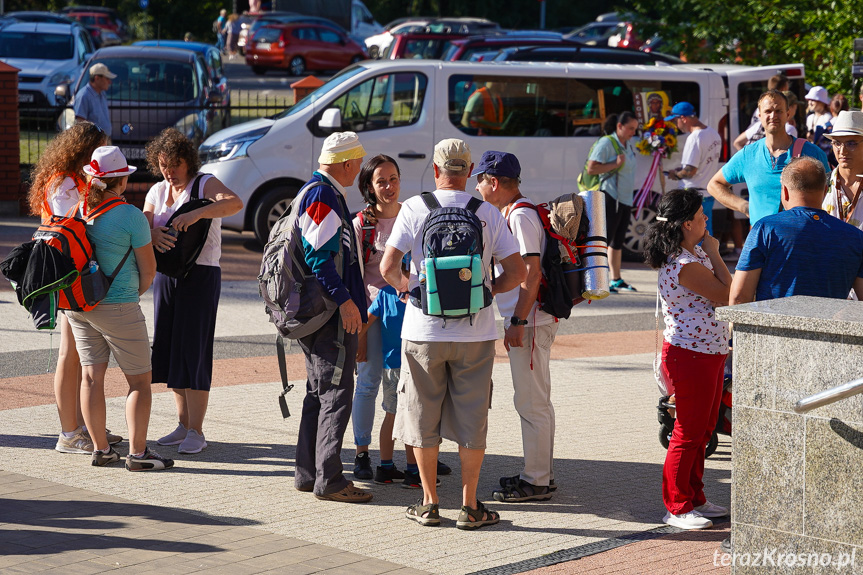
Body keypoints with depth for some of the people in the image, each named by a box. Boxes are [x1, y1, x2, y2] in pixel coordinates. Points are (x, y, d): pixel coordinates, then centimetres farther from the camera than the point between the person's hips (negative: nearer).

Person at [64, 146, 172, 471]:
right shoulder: (131, 216, -15)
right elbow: (148, 268, -8)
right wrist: (137, 292, 13)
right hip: (118, 307, -6)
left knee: (92, 376, 11)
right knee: (140, 380, 3)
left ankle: (100, 449, 15)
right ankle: (137, 453, 0)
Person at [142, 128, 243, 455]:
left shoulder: (205, 184, -5)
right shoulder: (156, 192, 12)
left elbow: (235, 203, -24)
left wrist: (197, 213, -37)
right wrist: (152, 234, -24)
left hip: (200, 275, -6)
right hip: (165, 276, 6)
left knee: (192, 351, -8)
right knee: (169, 350, 7)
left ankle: (196, 432, -5)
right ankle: (183, 425, 17)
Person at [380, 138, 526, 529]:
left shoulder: (415, 208, -4)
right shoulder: (488, 214, 0)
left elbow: (388, 268, -10)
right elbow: (517, 272, -1)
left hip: (424, 331, 0)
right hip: (475, 332, 1)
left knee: (424, 416, 11)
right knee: (471, 419, 8)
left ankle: (429, 504, 16)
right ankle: (469, 506, 10)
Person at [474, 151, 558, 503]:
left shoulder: (521, 216, -15)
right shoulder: (512, 214, 16)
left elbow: (531, 273, -21)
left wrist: (517, 322, -22)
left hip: (529, 322, -10)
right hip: (528, 321, 10)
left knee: (531, 402, -5)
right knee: (534, 401, 16)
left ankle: (536, 482, -1)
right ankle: (540, 473, 24)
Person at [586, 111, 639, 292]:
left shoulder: (628, 145, 15)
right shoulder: (606, 143, -11)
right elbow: (591, 169, -18)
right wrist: (616, 164, -22)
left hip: (625, 199, 9)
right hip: (610, 197, -9)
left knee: (618, 241, 13)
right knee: (605, 239, -12)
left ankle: (616, 280, 20)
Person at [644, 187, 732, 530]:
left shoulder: (693, 254, 10)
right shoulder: (685, 265, -24)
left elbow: (724, 292, 15)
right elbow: (727, 295, -19)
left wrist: (712, 254, 8)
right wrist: (714, 254, -13)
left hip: (710, 353, 11)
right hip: (690, 357, -11)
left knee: (703, 431, 17)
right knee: (688, 433, -2)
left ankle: (695, 500, 28)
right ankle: (677, 507, 8)